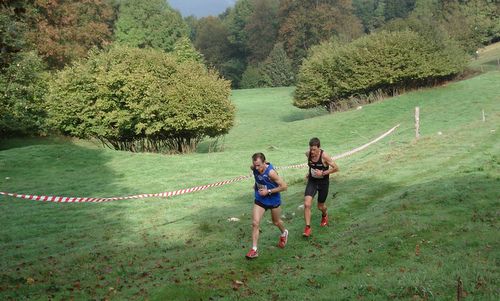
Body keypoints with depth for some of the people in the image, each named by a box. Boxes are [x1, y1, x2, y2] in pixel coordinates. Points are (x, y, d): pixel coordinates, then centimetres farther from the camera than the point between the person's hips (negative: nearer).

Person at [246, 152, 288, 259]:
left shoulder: (271, 172, -30)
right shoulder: (254, 168, -13)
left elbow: (284, 186, -24)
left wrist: (268, 191, -25)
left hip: (273, 200, -3)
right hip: (260, 200, 4)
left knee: (276, 222, 19)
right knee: (255, 223, -10)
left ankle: (284, 233, 54)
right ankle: (254, 249, -4)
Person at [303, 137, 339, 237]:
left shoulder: (324, 156, -24)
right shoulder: (308, 154, -10)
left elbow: (336, 168, -17)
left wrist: (323, 173, -23)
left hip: (323, 183, -3)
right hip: (312, 181, 3)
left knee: (320, 206, 13)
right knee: (307, 204, -15)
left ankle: (324, 215, 50)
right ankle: (308, 227, -5)